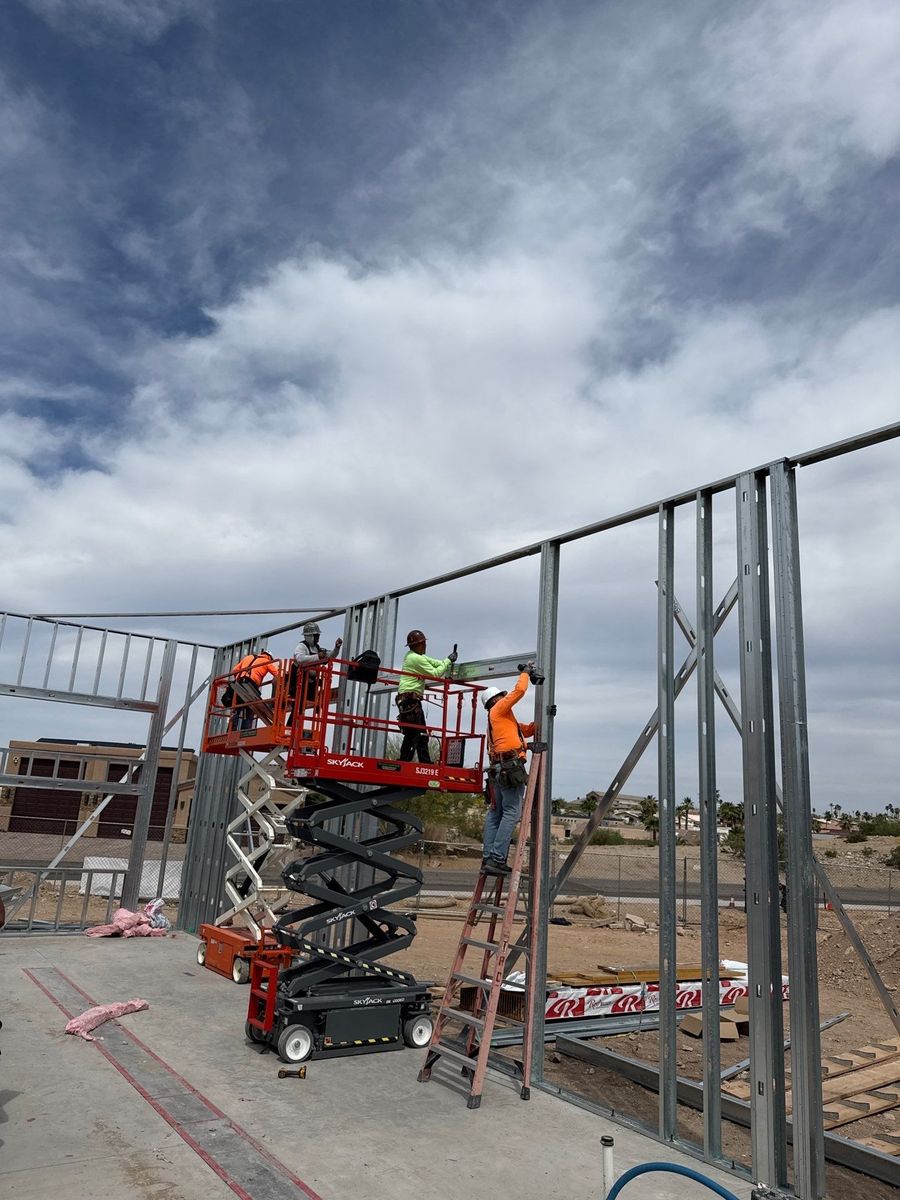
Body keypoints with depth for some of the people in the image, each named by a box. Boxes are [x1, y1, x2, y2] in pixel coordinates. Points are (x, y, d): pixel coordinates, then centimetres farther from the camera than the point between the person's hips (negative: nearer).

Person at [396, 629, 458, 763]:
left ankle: (426, 765, 13)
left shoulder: (412, 655, 16)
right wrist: (448, 661, -1)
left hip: (412, 700, 11)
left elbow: (431, 662, 22)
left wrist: (447, 662, 10)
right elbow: (435, 674, -11)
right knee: (412, 734, -12)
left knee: (422, 734, 11)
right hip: (410, 700, -11)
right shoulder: (416, 658, -14)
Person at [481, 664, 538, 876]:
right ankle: (497, 859, -18)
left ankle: (489, 858, 4)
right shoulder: (499, 710, 2)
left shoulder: (505, 719, 28)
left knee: (495, 813, 7)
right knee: (512, 813, -12)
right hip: (511, 766, -10)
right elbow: (519, 690, -6)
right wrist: (526, 673, 10)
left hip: (499, 769, 10)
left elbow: (528, 730, 29)